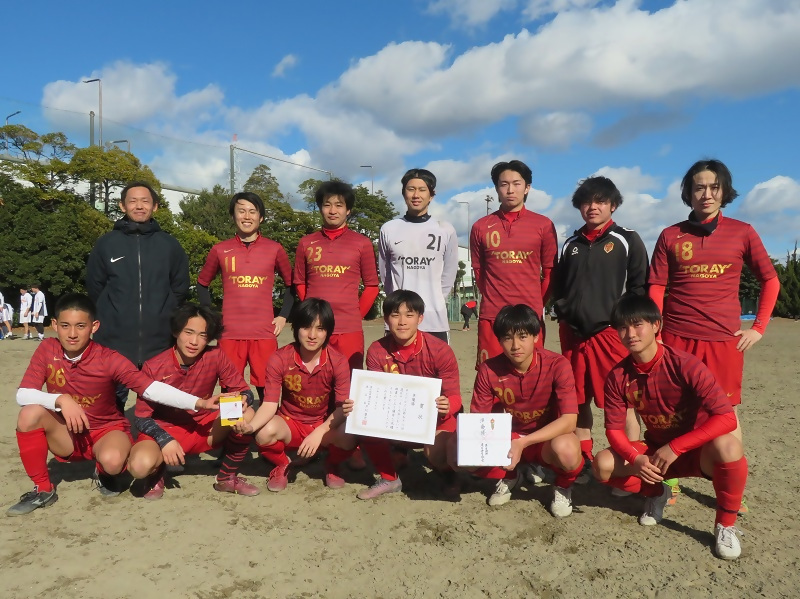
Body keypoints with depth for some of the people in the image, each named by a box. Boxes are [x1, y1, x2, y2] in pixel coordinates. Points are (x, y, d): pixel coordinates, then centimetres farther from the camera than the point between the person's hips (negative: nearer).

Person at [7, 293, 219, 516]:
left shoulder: (109, 360, -20)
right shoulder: (47, 349, -11)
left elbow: (152, 388, -27)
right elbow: (23, 395, -15)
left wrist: (198, 402, -39)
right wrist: (61, 400, -34)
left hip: (106, 431, -3)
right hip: (67, 433, 3)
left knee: (112, 460, -36)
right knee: (30, 413, -25)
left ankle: (103, 474, 7)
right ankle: (43, 489, -6)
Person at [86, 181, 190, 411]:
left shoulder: (170, 244, 8)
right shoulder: (106, 243, 6)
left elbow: (180, 288, 12)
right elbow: (94, 288, 10)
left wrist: (162, 316, 7)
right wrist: (112, 316, 8)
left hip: (159, 344, 1)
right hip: (114, 343, 0)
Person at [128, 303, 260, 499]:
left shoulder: (215, 357, -14)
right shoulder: (153, 367, -17)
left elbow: (244, 391, -10)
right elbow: (142, 417, -11)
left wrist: (243, 400, -34)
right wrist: (164, 440, -29)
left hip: (203, 428, 2)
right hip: (163, 430, -2)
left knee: (247, 415, -25)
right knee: (140, 465, -35)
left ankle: (227, 477, 0)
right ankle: (157, 473, 7)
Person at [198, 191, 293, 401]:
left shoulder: (275, 249, 4)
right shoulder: (220, 250, 6)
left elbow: (291, 283, 15)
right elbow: (202, 284, 18)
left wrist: (283, 316, 5)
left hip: (264, 333, -1)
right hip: (229, 333, 1)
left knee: (267, 389, 1)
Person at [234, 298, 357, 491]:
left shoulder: (338, 362, -16)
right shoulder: (279, 359, -15)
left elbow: (342, 408, -20)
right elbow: (270, 403, -19)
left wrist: (318, 433, -35)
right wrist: (251, 425, -40)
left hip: (325, 426, 0)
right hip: (289, 424, 0)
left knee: (349, 438, -33)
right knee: (265, 433, -34)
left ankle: (332, 465, 8)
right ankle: (282, 465, 5)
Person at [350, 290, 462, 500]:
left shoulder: (440, 350, -17)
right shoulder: (377, 351, -9)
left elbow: (454, 396, -14)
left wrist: (447, 407, -39)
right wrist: (357, 406, -29)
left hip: (435, 417, -3)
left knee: (437, 455, -32)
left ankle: (449, 475, 12)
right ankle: (389, 478, 4)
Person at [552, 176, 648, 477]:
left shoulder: (627, 240, 4)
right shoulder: (571, 244, 17)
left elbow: (639, 286, -2)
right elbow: (558, 285, 21)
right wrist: (563, 314, 9)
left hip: (612, 332, -4)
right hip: (573, 334, 5)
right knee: (578, 400, 9)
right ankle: (583, 461, 19)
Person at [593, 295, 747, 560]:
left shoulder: (685, 365, -24)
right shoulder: (618, 376, -12)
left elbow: (726, 417, -30)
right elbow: (614, 429, -7)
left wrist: (675, 447, -33)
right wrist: (635, 458, -28)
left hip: (696, 450, -3)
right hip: (655, 451, 4)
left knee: (727, 446, -37)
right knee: (603, 464, -20)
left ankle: (725, 525, -9)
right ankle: (656, 493, 13)